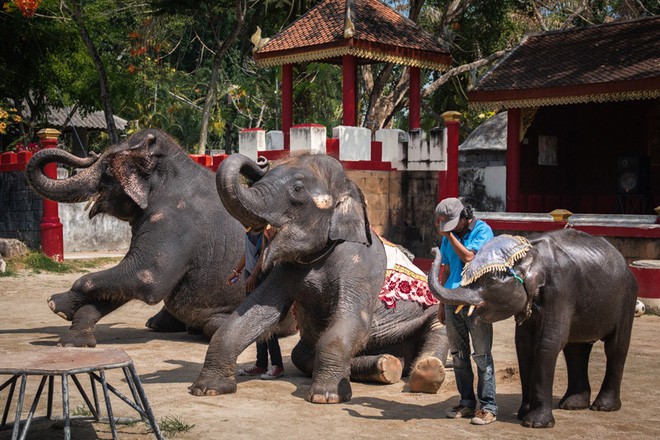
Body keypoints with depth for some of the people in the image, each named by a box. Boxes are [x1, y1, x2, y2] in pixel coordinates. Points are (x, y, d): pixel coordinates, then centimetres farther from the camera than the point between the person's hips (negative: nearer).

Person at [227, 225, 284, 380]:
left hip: (262, 275, -9)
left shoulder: (266, 224, -12)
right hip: (251, 273, 9)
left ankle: (277, 365, -1)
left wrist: (253, 275, -20)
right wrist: (236, 271, 23)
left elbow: (265, 251, -18)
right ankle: (261, 365, 13)